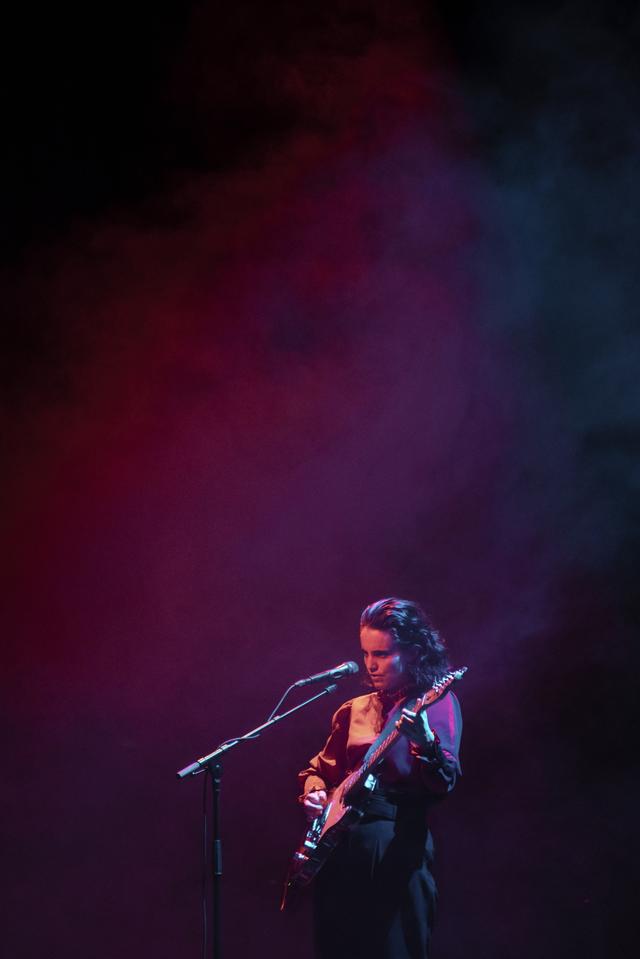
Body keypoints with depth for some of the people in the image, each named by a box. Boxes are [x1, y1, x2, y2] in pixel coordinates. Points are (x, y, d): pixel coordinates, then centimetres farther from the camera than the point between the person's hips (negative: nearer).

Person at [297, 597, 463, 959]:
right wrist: (314, 792, 3)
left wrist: (425, 742, -33)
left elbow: (445, 784, -14)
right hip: (337, 844, 6)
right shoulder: (355, 711, 16)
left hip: (398, 846, -6)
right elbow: (319, 769, 25)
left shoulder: (437, 702, -1)